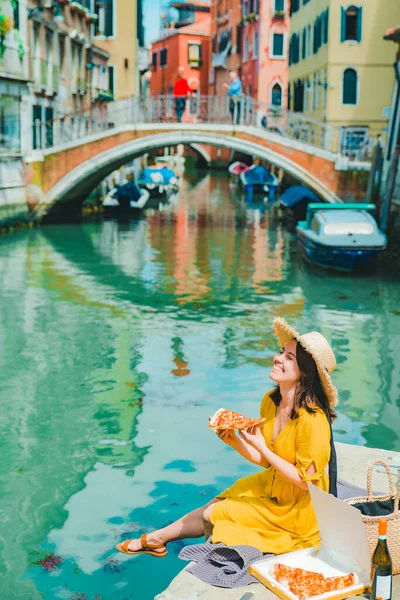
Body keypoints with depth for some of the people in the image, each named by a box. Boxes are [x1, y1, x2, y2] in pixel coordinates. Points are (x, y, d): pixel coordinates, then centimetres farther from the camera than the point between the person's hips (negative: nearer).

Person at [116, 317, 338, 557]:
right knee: (211, 507, 5)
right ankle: (154, 539, 27)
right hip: (271, 485, 6)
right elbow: (266, 461, 2)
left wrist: (262, 448, -28)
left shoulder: (313, 421, -31)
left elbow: (306, 481, -25)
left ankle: (156, 538, 24)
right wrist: (233, 440, -14)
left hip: (297, 510, -6)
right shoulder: (270, 401, -6)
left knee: (211, 514, -1)